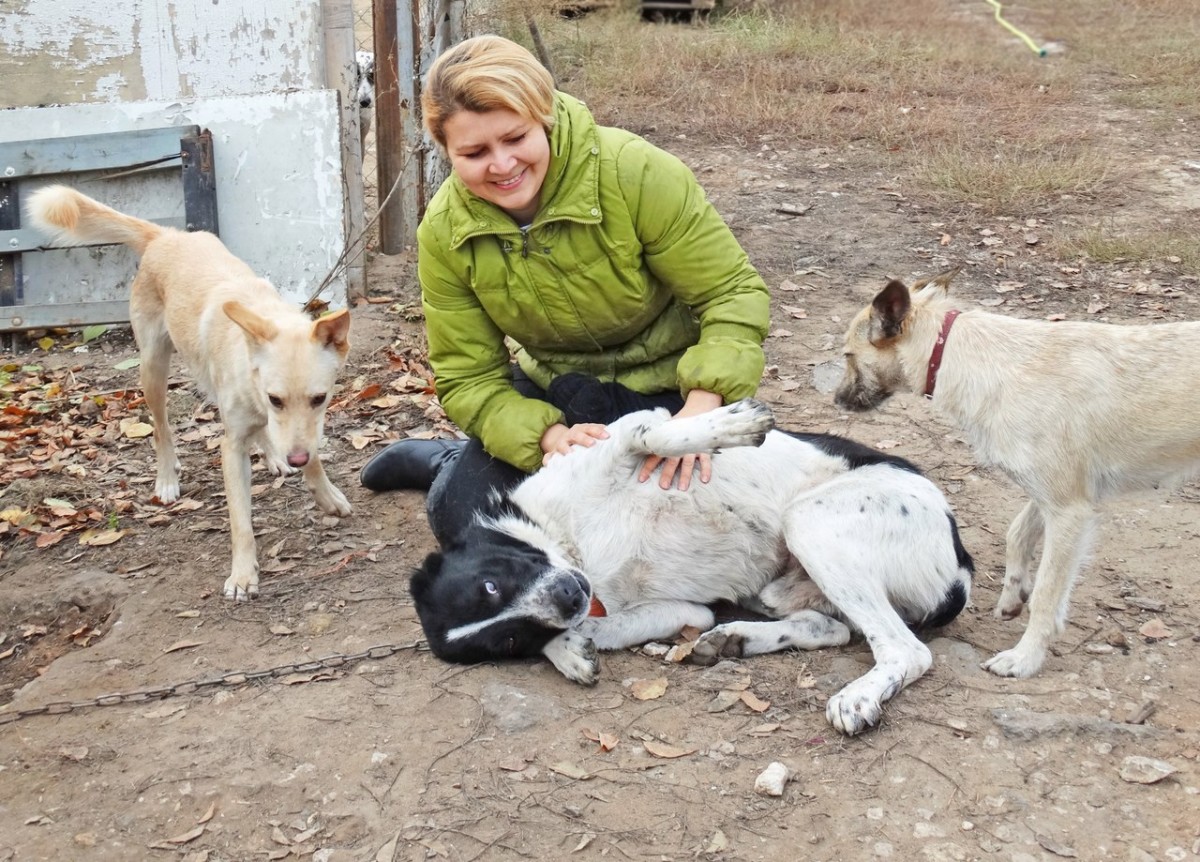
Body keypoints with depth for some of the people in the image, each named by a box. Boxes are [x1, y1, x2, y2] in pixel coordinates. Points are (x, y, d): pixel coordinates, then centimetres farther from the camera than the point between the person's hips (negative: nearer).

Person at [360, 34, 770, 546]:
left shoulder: (636, 173, -27)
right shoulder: (445, 234, -15)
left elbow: (734, 292, -22)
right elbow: (467, 379, -11)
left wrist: (701, 407, -39)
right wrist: (549, 437, -31)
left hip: (667, 385, -2)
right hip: (552, 389, 2)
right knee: (462, 521, -10)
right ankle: (450, 463, 27)